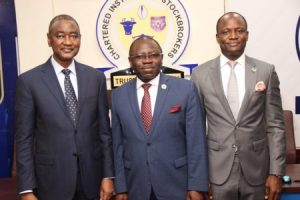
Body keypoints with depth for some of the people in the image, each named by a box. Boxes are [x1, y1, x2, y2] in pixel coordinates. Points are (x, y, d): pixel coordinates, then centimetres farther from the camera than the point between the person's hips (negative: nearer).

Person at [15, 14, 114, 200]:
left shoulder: (96, 77, 1)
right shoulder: (29, 80, -6)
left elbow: (104, 129, 4)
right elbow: (24, 138, -4)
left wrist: (108, 175, 1)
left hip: (92, 176, 2)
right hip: (51, 179, -2)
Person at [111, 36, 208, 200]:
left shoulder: (186, 89, -6)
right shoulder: (118, 95, 2)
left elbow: (196, 141, -7)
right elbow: (118, 144, 4)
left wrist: (196, 186, -9)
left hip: (177, 185, -2)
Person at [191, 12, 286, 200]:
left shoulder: (266, 71, -1)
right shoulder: (200, 74, -2)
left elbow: (275, 126, 0)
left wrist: (276, 172, -3)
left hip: (255, 170, 1)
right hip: (218, 170, 0)